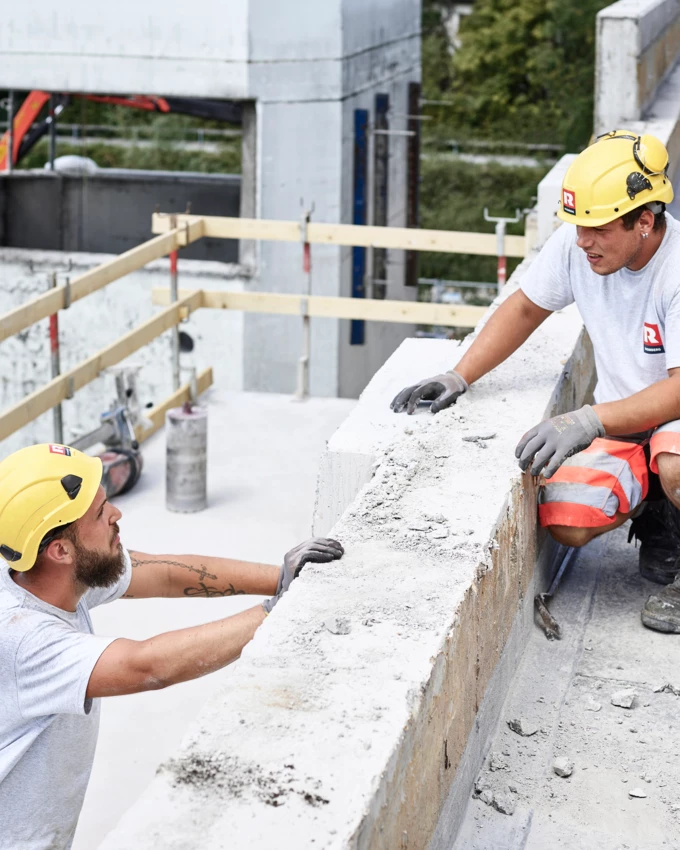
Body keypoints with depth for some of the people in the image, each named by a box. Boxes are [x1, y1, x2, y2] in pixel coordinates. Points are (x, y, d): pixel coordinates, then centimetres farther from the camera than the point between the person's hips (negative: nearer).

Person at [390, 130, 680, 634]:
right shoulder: (576, 243, -9)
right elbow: (526, 308, 8)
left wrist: (588, 422, -43)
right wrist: (460, 376, -1)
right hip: (619, 419, 5)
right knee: (566, 523, -21)